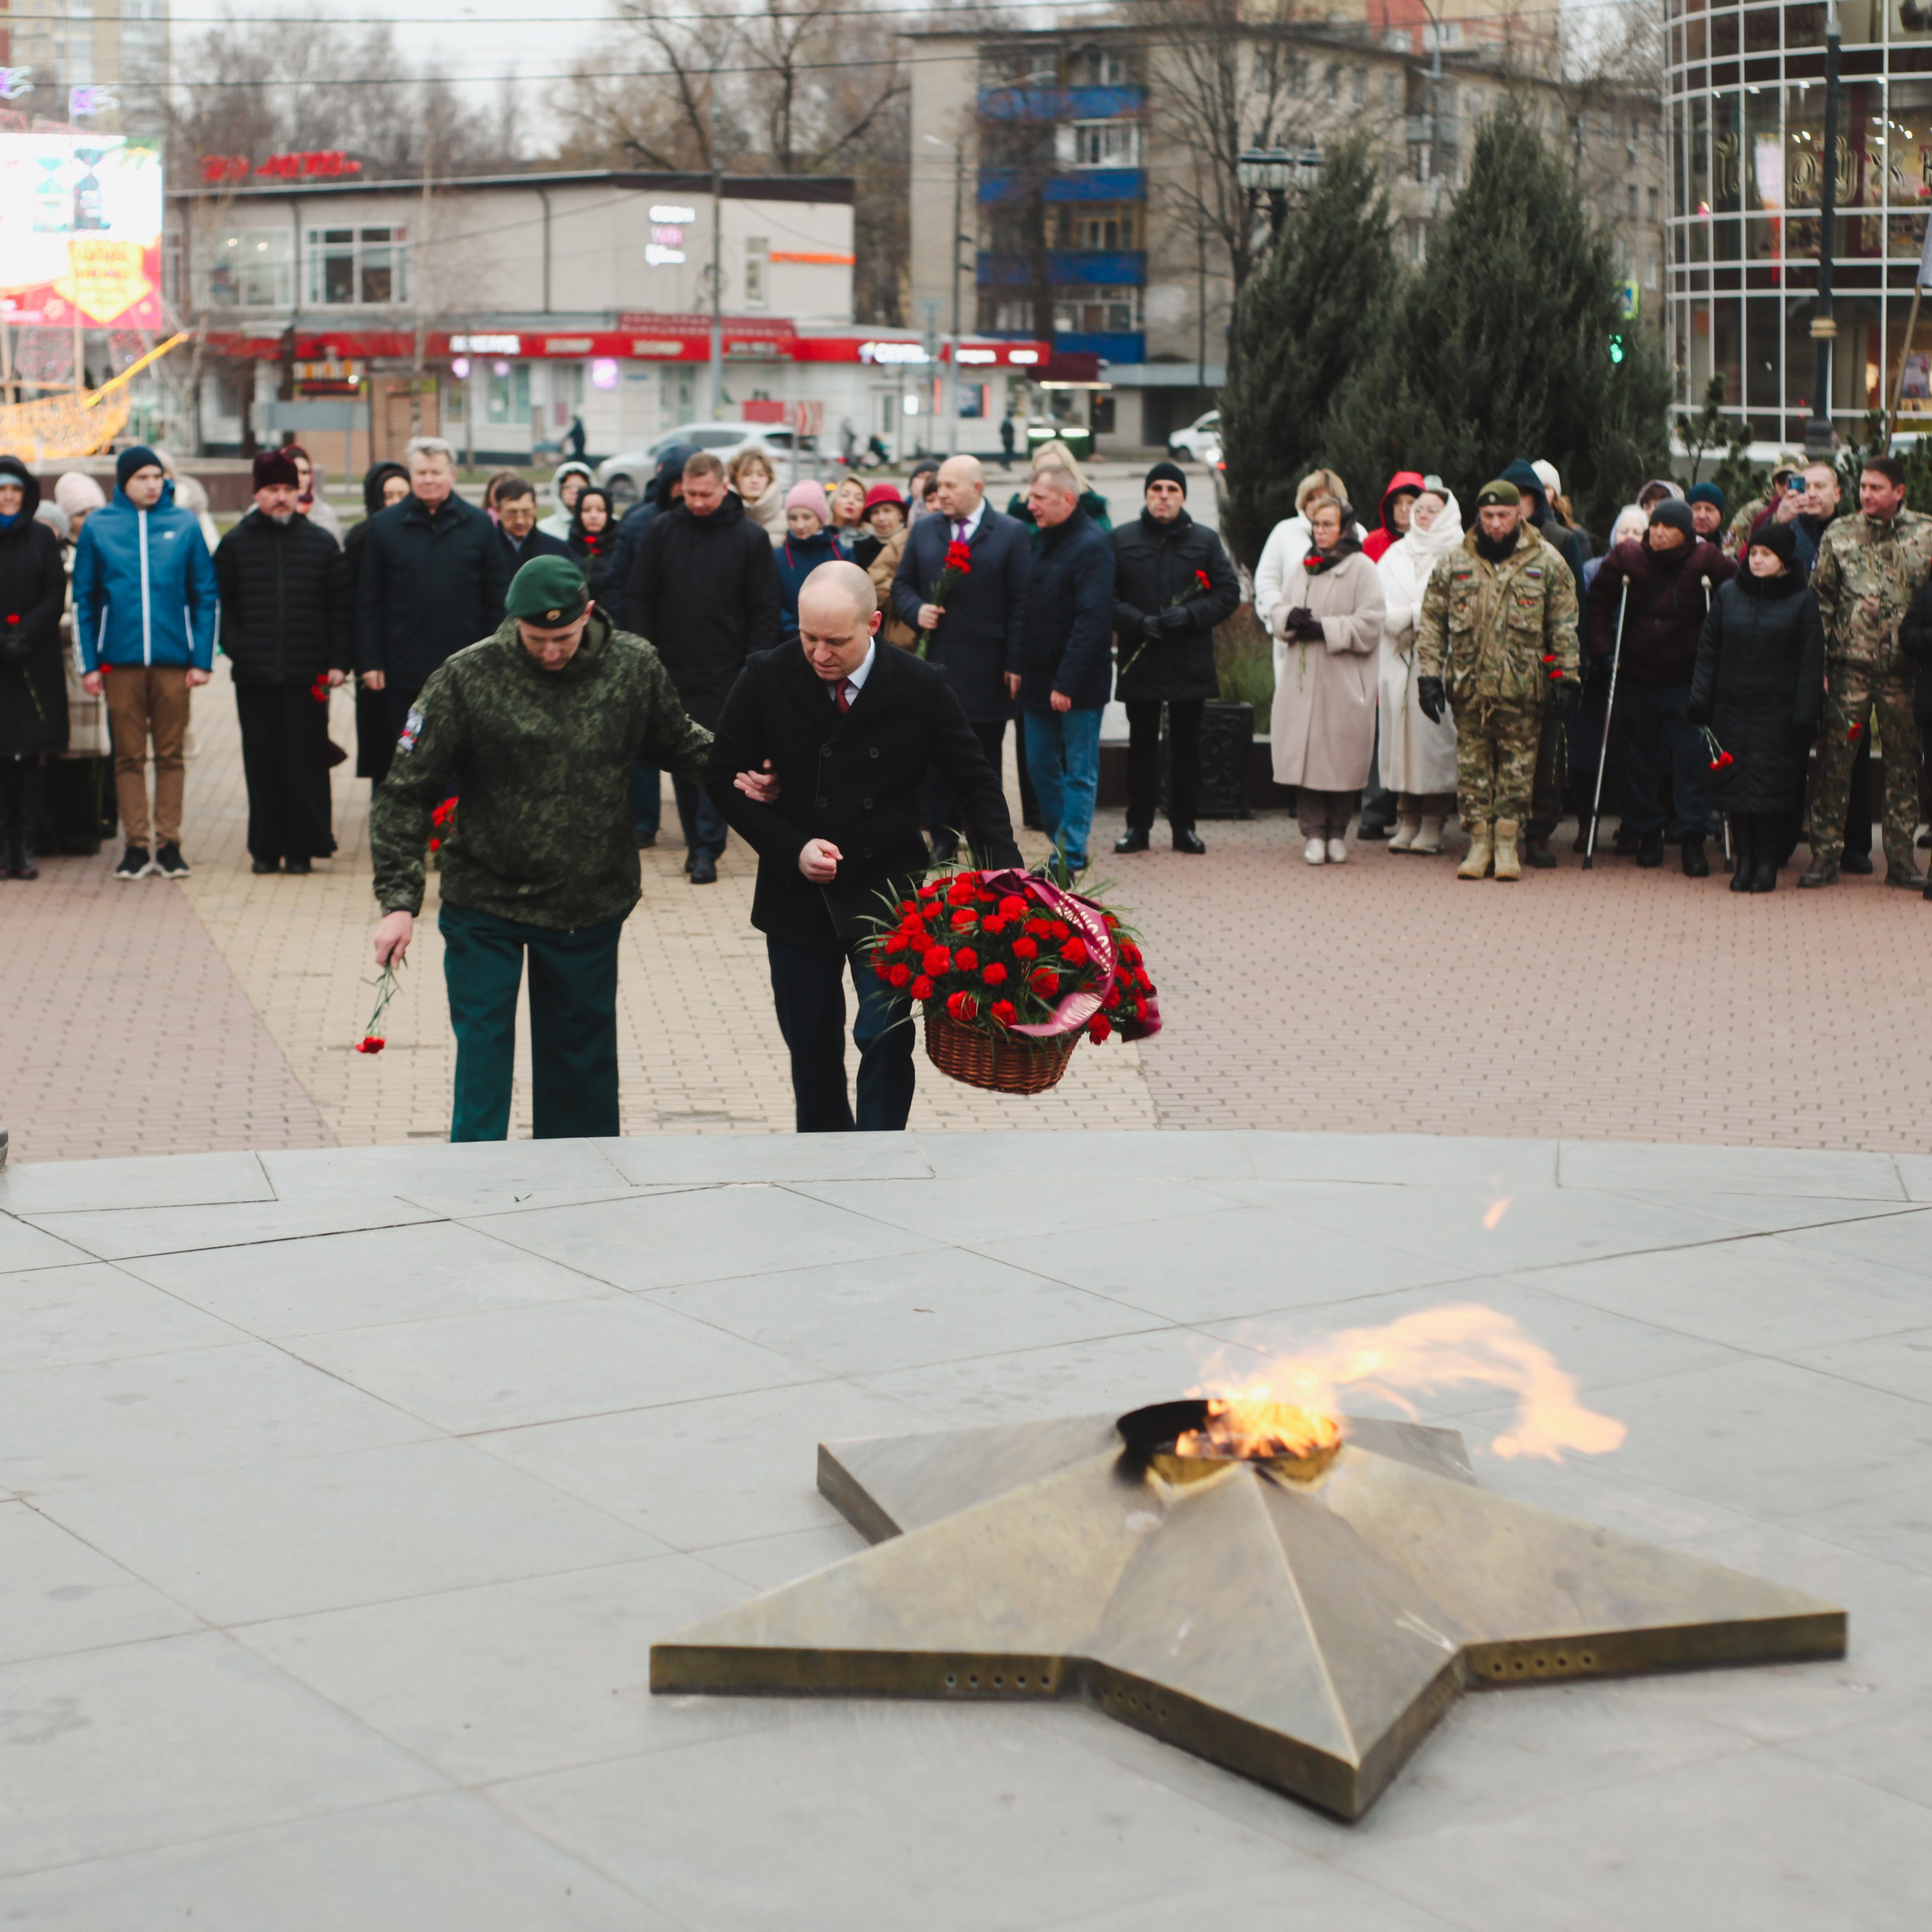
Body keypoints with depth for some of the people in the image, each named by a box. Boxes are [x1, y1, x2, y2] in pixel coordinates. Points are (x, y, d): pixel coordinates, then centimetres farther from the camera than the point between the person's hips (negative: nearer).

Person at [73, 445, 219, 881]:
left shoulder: (185, 526, 5)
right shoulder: (97, 527, 4)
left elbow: (206, 596, 5)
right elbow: (84, 600, 6)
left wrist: (202, 659, -2)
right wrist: (88, 663, 0)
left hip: (173, 660, 0)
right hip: (120, 660, 0)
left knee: (170, 754, 4)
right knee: (128, 756, 3)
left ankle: (168, 843, 9)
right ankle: (136, 845, 8)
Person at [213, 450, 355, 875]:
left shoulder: (321, 544, 8)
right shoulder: (235, 544, 8)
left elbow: (341, 608, 7)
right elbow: (221, 604, 7)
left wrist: (339, 662, 0)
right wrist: (235, 647, -7)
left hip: (306, 674, -1)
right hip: (254, 676, 1)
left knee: (305, 760, -2)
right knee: (261, 761, 4)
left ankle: (303, 847, 6)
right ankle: (266, 848, 12)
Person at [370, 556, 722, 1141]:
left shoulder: (634, 666, -7)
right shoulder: (466, 677, -15)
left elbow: (677, 743, 12)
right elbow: (405, 793, -10)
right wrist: (399, 900, -16)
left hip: (592, 905, 3)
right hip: (484, 903, -2)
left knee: (582, 1054, 14)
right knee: (483, 1050, -2)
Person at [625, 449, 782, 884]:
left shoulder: (749, 537, -3)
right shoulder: (662, 530, 2)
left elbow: (765, 608, -1)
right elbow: (638, 596, 6)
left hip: (725, 671, -3)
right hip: (672, 668, 3)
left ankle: (707, 849, -2)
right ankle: (695, 841, 19)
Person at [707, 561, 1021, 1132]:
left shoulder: (923, 688, -10)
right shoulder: (765, 680, -8)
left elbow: (975, 784, -4)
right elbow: (726, 777, -2)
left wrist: (1005, 877, -18)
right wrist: (792, 847, -15)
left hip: (886, 894, -2)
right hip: (796, 893, 2)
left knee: (885, 1037, -9)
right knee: (810, 1043, 12)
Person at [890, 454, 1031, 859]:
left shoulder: (1011, 534, 0)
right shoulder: (923, 530, 12)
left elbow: (1020, 602, -3)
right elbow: (901, 585, 16)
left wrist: (1014, 662, -9)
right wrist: (916, 610, -7)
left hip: (986, 670, -3)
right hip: (934, 662, 3)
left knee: (985, 757, 4)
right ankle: (942, 838, 11)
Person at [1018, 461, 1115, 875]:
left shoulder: (1092, 545, -15)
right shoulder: (1041, 539, 11)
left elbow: (1092, 620, -21)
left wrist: (1067, 683, -22)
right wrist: (1019, 669, 10)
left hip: (1077, 685, -8)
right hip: (1038, 678, 8)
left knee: (1079, 772, 0)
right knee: (1041, 765, 12)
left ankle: (1071, 857, 3)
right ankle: (1062, 843, 23)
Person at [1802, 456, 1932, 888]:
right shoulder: (1839, 535, 4)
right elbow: (1820, 598, 4)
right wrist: (1819, 662, -3)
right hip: (1850, 663, -1)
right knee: (1834, 760, -3)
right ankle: (1825, 856, 3)